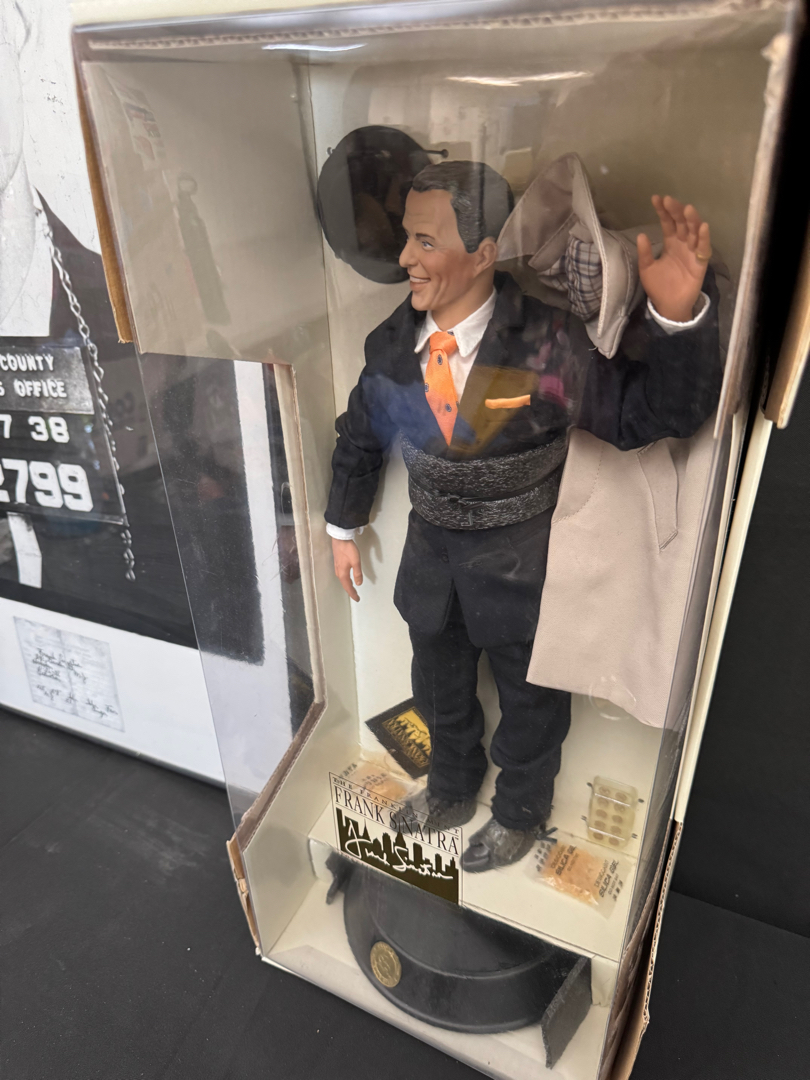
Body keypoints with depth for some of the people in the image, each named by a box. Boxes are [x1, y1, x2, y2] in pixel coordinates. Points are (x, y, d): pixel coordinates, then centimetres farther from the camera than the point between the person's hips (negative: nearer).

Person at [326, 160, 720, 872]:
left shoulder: (547, 343, -22)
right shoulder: (392, 345, -8)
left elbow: (656, 414, -23)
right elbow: (360, 437, 7)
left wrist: (677, 315, -41)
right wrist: (344, 530, 14)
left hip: (521, 560, -4)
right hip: (433, 548, 4)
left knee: (530, 699, 19)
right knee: (440, 689, 25)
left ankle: (521, 813, 50)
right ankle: (452, 791, 57)